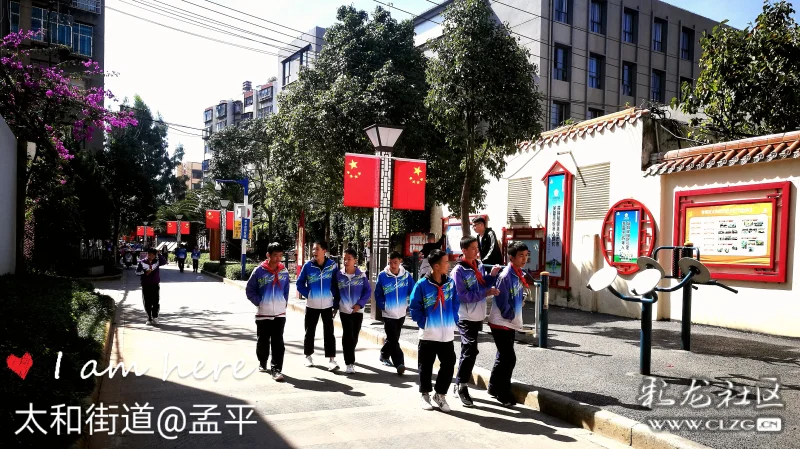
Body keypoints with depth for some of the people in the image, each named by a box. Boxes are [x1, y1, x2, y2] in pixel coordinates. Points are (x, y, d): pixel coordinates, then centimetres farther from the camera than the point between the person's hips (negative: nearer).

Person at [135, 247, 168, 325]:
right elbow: (137, 272, -2)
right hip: (146, 286, 0)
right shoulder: (142, 262, 0)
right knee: (147, 303, 4)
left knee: (155, 302, -1)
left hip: (155, 285, 0)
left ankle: (155, 317, 12)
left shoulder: (157, 261, 2)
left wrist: (159, 255, -19)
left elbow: (164, 262, -15)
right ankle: (149, 318, 14)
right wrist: (145, 272, -16)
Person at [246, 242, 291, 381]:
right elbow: (250, 290, -2)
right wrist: (259, 302, -9)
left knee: (278, 342, -5)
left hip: (280, 313, 1)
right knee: (263, 341, 12)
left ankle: (276, 369, -2)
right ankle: (262, 363, 35)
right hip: (263, 313, -1)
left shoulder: (284, 271, 2)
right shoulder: (259, 271, -8)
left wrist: (284, 303, 5)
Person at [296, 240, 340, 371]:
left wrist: (333, 294, -5)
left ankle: (331, 359, -1)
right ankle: (308, 356, 26)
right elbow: (300, 283, 1)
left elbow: (336, 282, 5)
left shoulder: (332, 265, -6)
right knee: (310, 331, 10)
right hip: (311, 305, 1)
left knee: (329, 332, -3)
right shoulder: (308, 265, -7)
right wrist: (308, 294, -8)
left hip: (327, 305, 0)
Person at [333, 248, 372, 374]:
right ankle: (349, 363, -2)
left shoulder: (361, 275, -4)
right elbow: (336, 292, 5)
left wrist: (360, 304, -13)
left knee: (354, 336, 10)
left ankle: (350, 358, 31)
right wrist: (335, 307, 2)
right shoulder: (339, 275, -3)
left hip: (358, 310, 1)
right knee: (347, 335, -8)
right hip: (344, 310, -1)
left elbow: (368, 291, -3)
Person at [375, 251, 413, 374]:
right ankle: (399, 363, -7)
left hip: (401, 313, 3)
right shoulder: (382, 275, -10)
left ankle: (384, 355, 38)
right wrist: (382, 306, -10)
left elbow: (412, 292, 2)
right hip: (388, 314, -3)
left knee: (393, 338, 18)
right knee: (393, 340, -8)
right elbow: (378, 294, -3)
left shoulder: (406, 276, -5)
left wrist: (408, 305, -5)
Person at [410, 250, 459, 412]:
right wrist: (424, 323, -9)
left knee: (448, 365, 6)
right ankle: (425, 395, 27)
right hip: (428, 335, -3)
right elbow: (415, 308, -5)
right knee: (426, 366, 9)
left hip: (447, 335, 4)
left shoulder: (450, 283, 1)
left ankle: (440, 394, 24)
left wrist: (453, 321, 3)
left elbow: (455, 304, 11)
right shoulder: (422, 284, -12)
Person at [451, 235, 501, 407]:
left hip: (478, 316, 8)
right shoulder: (459, 271, -16)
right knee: (470, 350, -12)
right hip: (466, 317, -8)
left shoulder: (479, 265, 7)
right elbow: (462, 296, -20)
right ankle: (461, 386, 1)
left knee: (469, 351, 15)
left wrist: (492, 275, -3)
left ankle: (460, 384, 28)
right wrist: (486, 292, -21)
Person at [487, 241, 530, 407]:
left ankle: (494, 388, 29)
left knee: (503, 357, 16)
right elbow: (502, 302, -22)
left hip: (511, 323, 9)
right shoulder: (505, 276, -21)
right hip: (501, 323, -9)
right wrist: (510, 316, -9)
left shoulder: (519, 274, 6)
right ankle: (504, 394, 5)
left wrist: (515, 317, 6)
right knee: (509, 358, -7)